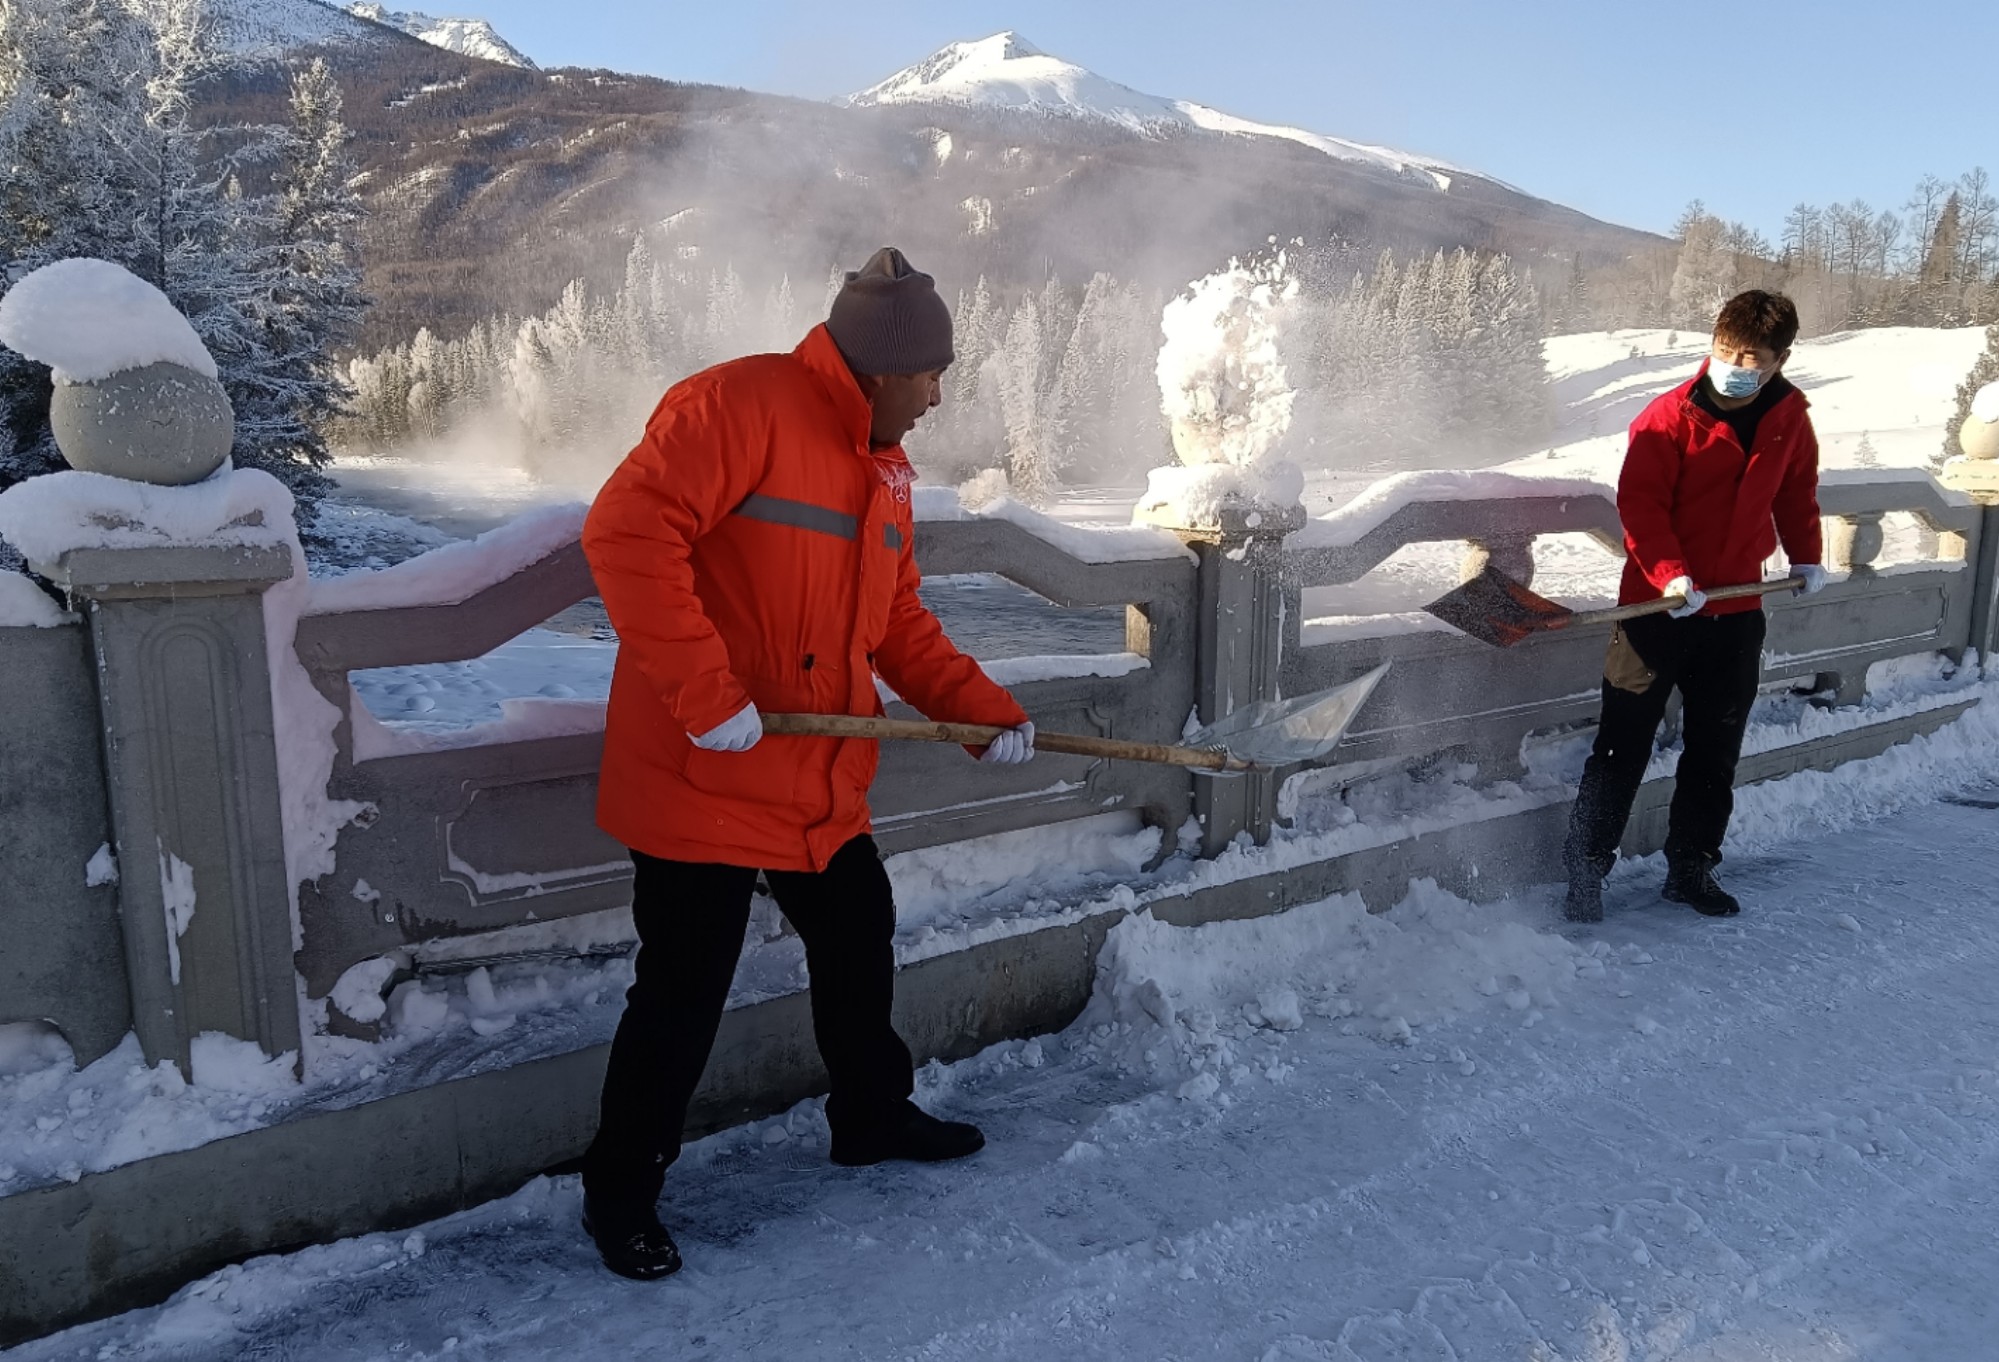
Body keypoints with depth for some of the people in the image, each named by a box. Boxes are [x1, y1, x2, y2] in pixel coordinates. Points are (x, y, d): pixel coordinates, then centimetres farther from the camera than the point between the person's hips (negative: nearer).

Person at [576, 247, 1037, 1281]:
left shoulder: (885, 470, 12)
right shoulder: (739, 405, -16)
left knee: (859, 949, 20)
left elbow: (900, 625, 17)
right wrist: (706, 693, -27)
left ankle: (874, 1116, 45)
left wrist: (987, 710, 7)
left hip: (823, 788, 9)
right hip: (701, 780, -8)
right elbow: (627, 532, -26)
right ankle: (622, 1189, 25)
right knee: (685, 994, 2)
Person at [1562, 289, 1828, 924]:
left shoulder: (1790, 417, 4)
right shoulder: (1670, 416, -12)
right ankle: (1585, 872, 10)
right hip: (1658, 607, -5)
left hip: (1736, 612, 5)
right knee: (1622, 749, 0)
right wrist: (1669, 575, -25)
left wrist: (1805, 558, 20)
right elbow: (1639, 502, -16)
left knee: (1716, 752, 12)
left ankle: (1691, 867, 26)